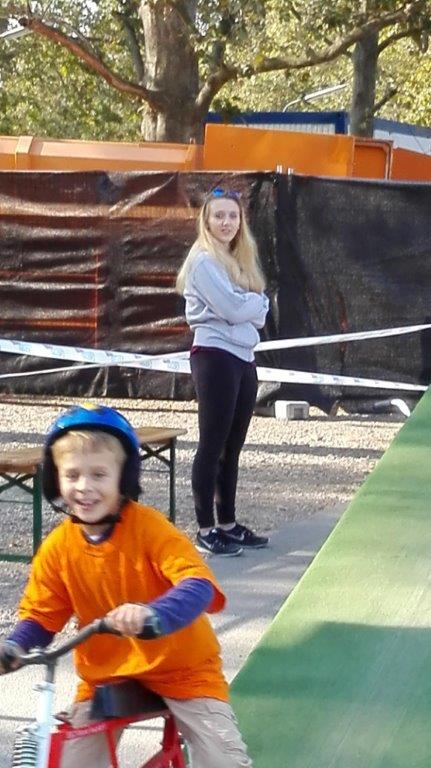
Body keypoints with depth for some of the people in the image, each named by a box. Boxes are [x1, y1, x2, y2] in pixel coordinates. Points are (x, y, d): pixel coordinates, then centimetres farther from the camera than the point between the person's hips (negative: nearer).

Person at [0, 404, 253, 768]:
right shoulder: (58, 547, -8)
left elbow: (198, 584, -32)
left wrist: (153, 615, -51)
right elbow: (40, 615, 2)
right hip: (105, 675, 3)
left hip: (180, 667, -3)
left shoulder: (149, 527, -19)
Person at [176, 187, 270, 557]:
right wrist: (256, 302, -1)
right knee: (212, 445, -6)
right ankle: (206, 530, -4)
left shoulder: (241, 261, 18)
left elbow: (259, 314, 12)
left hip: (243, 358, 9)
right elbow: (231, 308, -18)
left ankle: (228, 523, 18)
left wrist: (251, 305, -8)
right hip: (215, 357, -8)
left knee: (232, 447, 12)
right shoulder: (204, 261, -8)